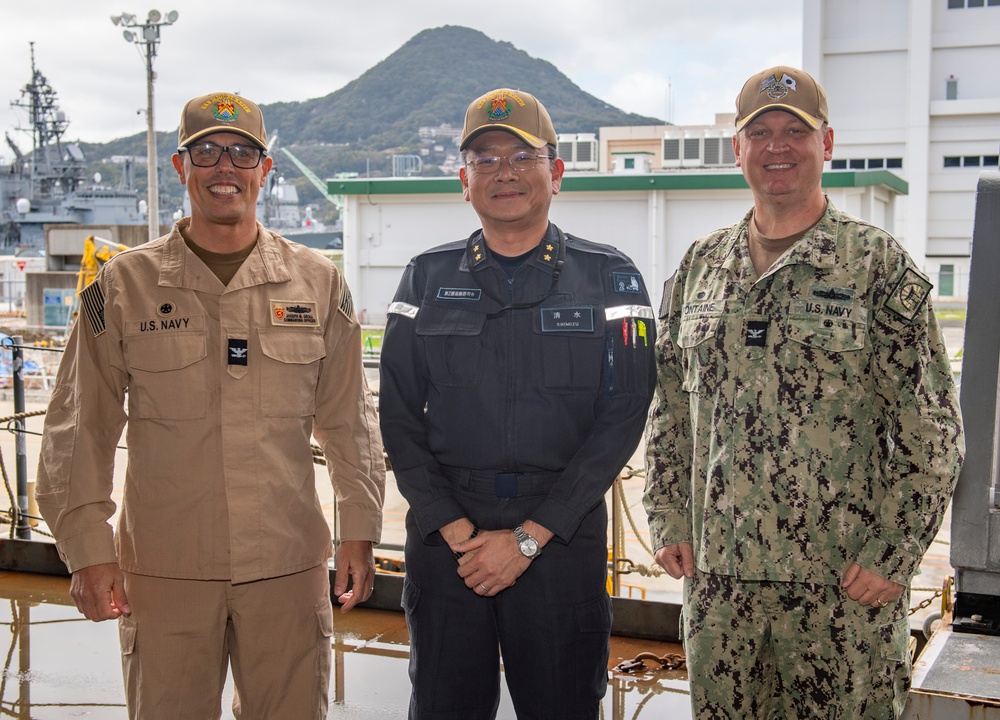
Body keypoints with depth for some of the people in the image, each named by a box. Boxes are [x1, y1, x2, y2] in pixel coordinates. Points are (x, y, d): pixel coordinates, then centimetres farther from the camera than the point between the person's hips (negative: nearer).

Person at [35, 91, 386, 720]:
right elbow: (79, 428, 3)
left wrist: (359, 531, 7)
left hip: (288, 569, 1)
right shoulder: (124, 285, 1)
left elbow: (349, 420, 10)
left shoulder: (317, 284, 5)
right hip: (162, 571, -1)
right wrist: (88, 548, -2)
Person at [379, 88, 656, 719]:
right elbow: (400, 419, 3)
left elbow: (622, 418, -6)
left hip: (563, 540, -1)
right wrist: (457, 532, -8)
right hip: (444, 535, 2)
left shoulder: (609, 279, 1)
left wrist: (528, 538, -11)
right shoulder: (427, 278, 7)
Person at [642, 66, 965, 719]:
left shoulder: (880, 265, -4)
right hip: (716, 574, 4)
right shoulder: (700, 267, 9)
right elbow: (669, 411, 13)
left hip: (843, 580, -4)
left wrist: (892, 555, -10)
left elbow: (933, 431, -6)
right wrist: (668, 522, 7)